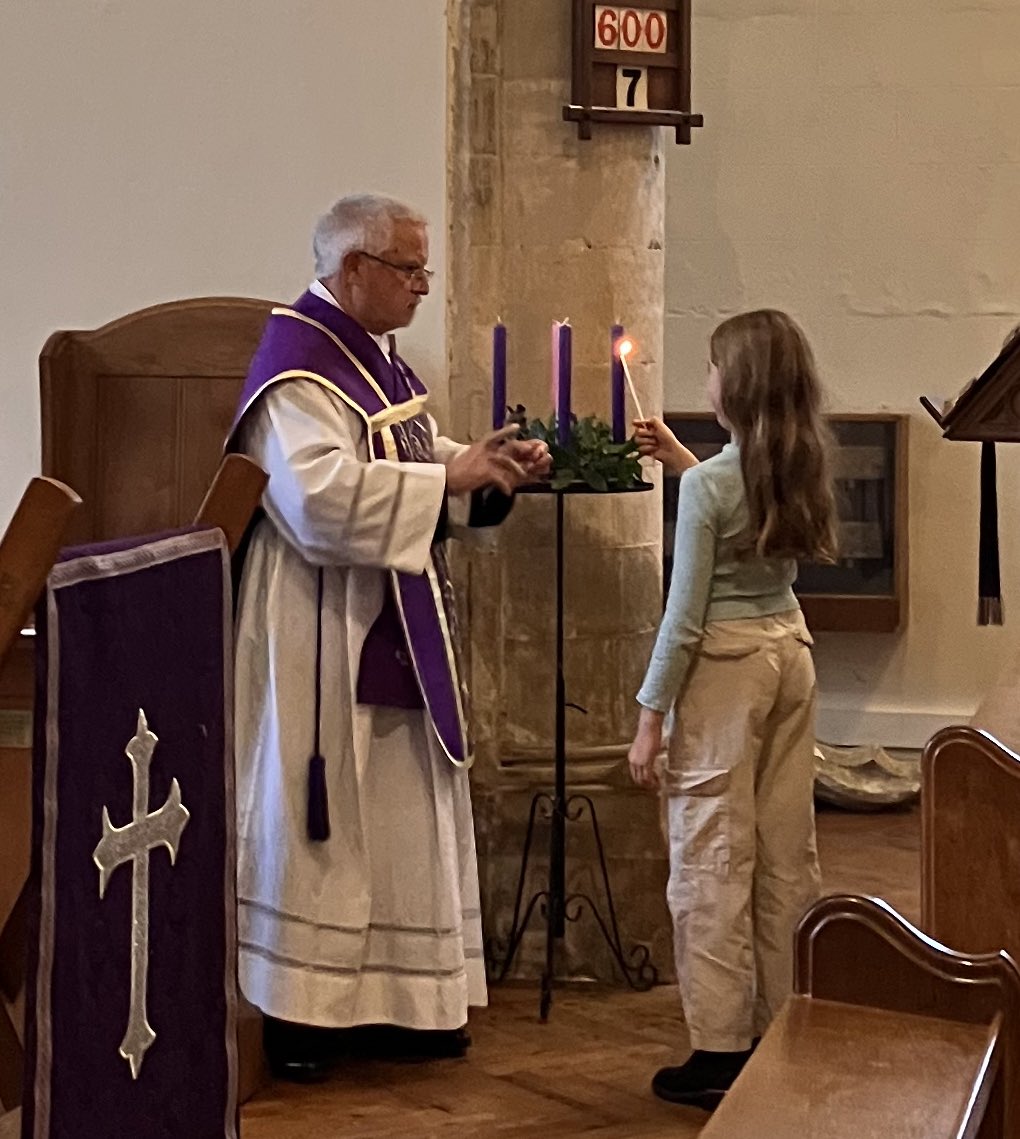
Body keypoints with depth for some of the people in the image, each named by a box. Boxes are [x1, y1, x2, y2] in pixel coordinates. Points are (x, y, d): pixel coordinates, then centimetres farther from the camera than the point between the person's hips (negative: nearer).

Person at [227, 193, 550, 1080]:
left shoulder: (378, 359, 14)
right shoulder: (298, 368, -16)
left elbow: (414, 482, 21)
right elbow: (322, 499, -29)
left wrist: (495, 474, 3)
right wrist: (450, 477, -24)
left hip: (397, 637, 9)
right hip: (326, 642, -9)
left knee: (404, 820, 12)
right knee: (321, 816, -2)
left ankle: (394, 1001, 20)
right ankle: (300, 1013, 8)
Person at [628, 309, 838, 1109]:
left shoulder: (707, 484, -17)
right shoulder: (801, 470, 4)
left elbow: (685, 616, -16)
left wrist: (649, 719, -9)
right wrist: (681, 460, 29)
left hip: (727, 664, -7)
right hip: (791, 650, 7)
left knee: (713, 860, -1)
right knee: (788, 849, 13)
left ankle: (722, 1053, 1)